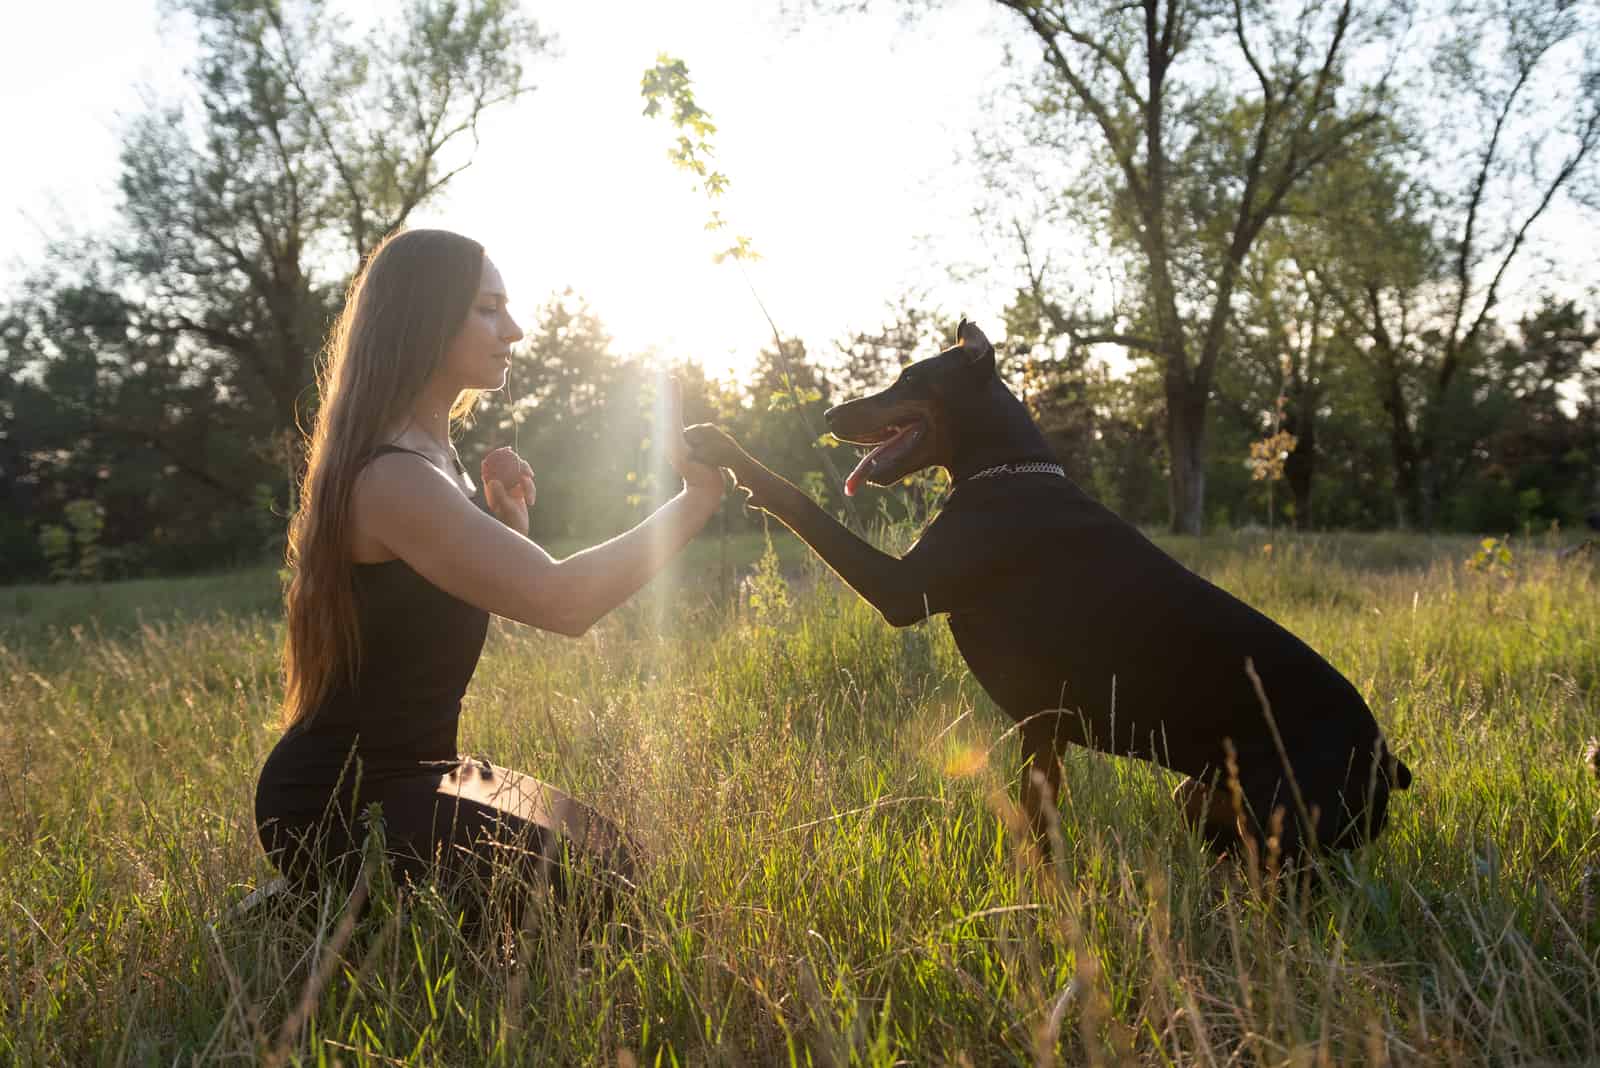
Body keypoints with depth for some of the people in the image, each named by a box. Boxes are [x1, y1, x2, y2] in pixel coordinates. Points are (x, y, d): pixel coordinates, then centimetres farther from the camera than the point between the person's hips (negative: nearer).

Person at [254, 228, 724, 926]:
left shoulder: (432, 457, 8)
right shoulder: (394, 479, -25)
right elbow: (562, 602, -35)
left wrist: (509, 525, -2)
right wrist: (698, 496, -26)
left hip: (401, 774, 10)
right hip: (337, 808, -10)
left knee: (604, 855, 14)